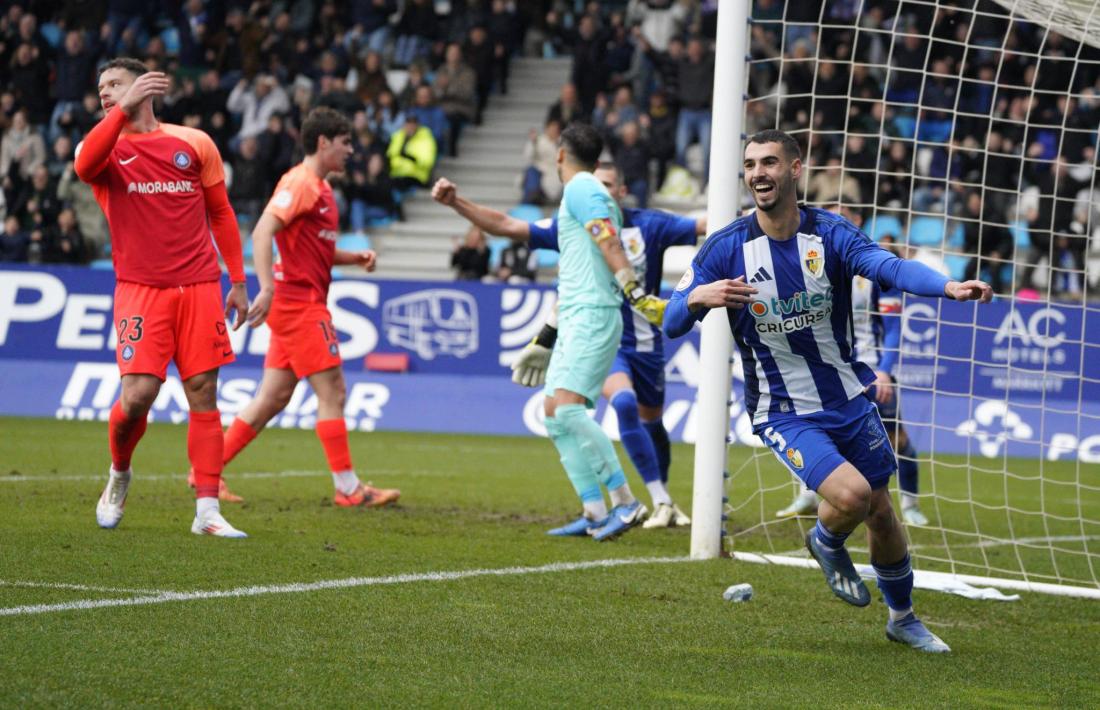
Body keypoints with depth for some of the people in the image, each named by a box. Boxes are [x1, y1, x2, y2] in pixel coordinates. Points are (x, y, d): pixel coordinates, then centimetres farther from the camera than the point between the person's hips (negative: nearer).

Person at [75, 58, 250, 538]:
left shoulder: (194, 143, 9)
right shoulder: (104, 145, 5)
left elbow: (221, 213, 16)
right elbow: (85, 165, -21)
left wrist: (238, 281, 13)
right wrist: (125, 109, -27)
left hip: (199, 287, 2)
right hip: (140, 288, -2)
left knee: (203, 393, -2)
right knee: (137, 396, -12)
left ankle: (207, 511, 1)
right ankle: (119, 473, 19)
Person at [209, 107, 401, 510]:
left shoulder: (320, 188, 19)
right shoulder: (300, 183, -12)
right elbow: (262, 232, -23)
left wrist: (356, 258, 10)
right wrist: (267, 287, -34)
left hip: (303, 305, 10)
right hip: (298, 302, -10)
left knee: (273, 398, 9)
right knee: (332, 391, -7)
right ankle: (348, 488, -3)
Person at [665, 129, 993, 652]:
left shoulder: (830, 233, -9)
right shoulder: (727, 248, -10)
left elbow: (890, 267, -26)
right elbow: (672, 324, -9)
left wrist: (949, 286, -46)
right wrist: (698, 297, -33)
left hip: (847, 400, 3)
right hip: (782, 413, -3)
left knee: (881, 512, 12)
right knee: (851, 494, -24)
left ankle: (903, 618, 37)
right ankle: (826, 543, 13)